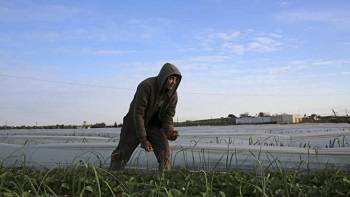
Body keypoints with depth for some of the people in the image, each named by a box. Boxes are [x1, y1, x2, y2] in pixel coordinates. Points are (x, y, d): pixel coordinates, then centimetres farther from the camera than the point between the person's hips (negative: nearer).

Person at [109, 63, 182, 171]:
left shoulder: (173, 94, -11)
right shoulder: (146, 86, -28)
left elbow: (168, 115, -5)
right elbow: (138, 114, -27)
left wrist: (170, 130, -28)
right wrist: (143, 139, -27)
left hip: (154, 125, 4)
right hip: (135, 123, -3)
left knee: (165, 151, -15)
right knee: (122, 153, 2)